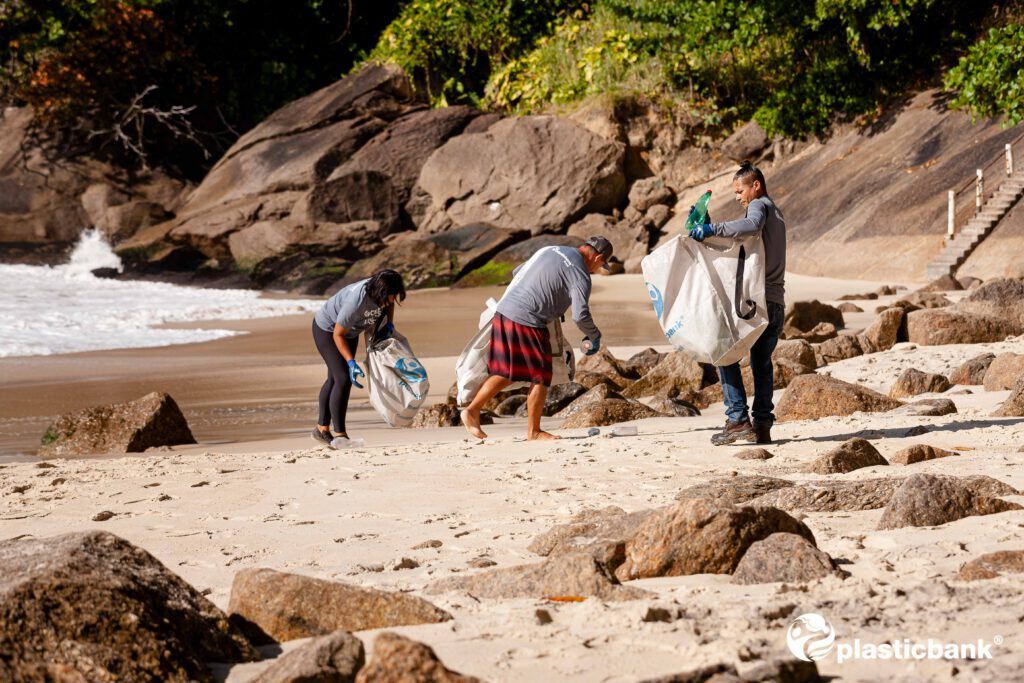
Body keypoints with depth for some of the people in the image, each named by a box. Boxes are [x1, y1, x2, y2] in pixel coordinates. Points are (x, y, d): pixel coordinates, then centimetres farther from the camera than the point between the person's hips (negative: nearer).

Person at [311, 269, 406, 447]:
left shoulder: (383, 291, -22)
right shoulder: (356, 302, -42)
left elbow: (389, 305, 7)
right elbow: (338, 334, -31)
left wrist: (389, 323, -7)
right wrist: (351, 362, -35)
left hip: (350, 332, 8)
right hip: (327, 329, -8)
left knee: (334, 379, 14)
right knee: (343, 379, -16)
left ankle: (322, 430, 24)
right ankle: (339, 435, -13)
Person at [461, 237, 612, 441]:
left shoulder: (549, 250, 18)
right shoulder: (580, 274, -6)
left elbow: (517, 272, 28)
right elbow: (580, 315, -14)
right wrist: (594, 336, 4)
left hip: (504, 311, 8)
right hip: (527, 321, -8)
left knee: (505, 373, 18)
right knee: (541, 376, 4)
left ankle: (472, 410, 16)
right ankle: (533, 431, 9)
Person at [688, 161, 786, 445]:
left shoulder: (759, 205, -4)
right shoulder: (776, 212, 25)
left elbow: (752, 226, -29)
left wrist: (713, 229, -29)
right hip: (776, 303, 9)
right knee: (762, 363, 12)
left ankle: (738, 419, -11)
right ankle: (763, 425, 8)